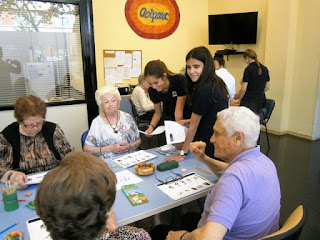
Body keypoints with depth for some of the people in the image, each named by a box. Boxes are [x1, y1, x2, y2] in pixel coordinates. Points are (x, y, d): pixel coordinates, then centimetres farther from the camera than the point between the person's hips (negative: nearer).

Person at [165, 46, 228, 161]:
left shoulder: (203, 90, -23)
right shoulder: (216, 83, 5)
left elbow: (193, 127, -15)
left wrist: (182, 153, -5)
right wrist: (192, 120, 10)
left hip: (210, 147, -9)